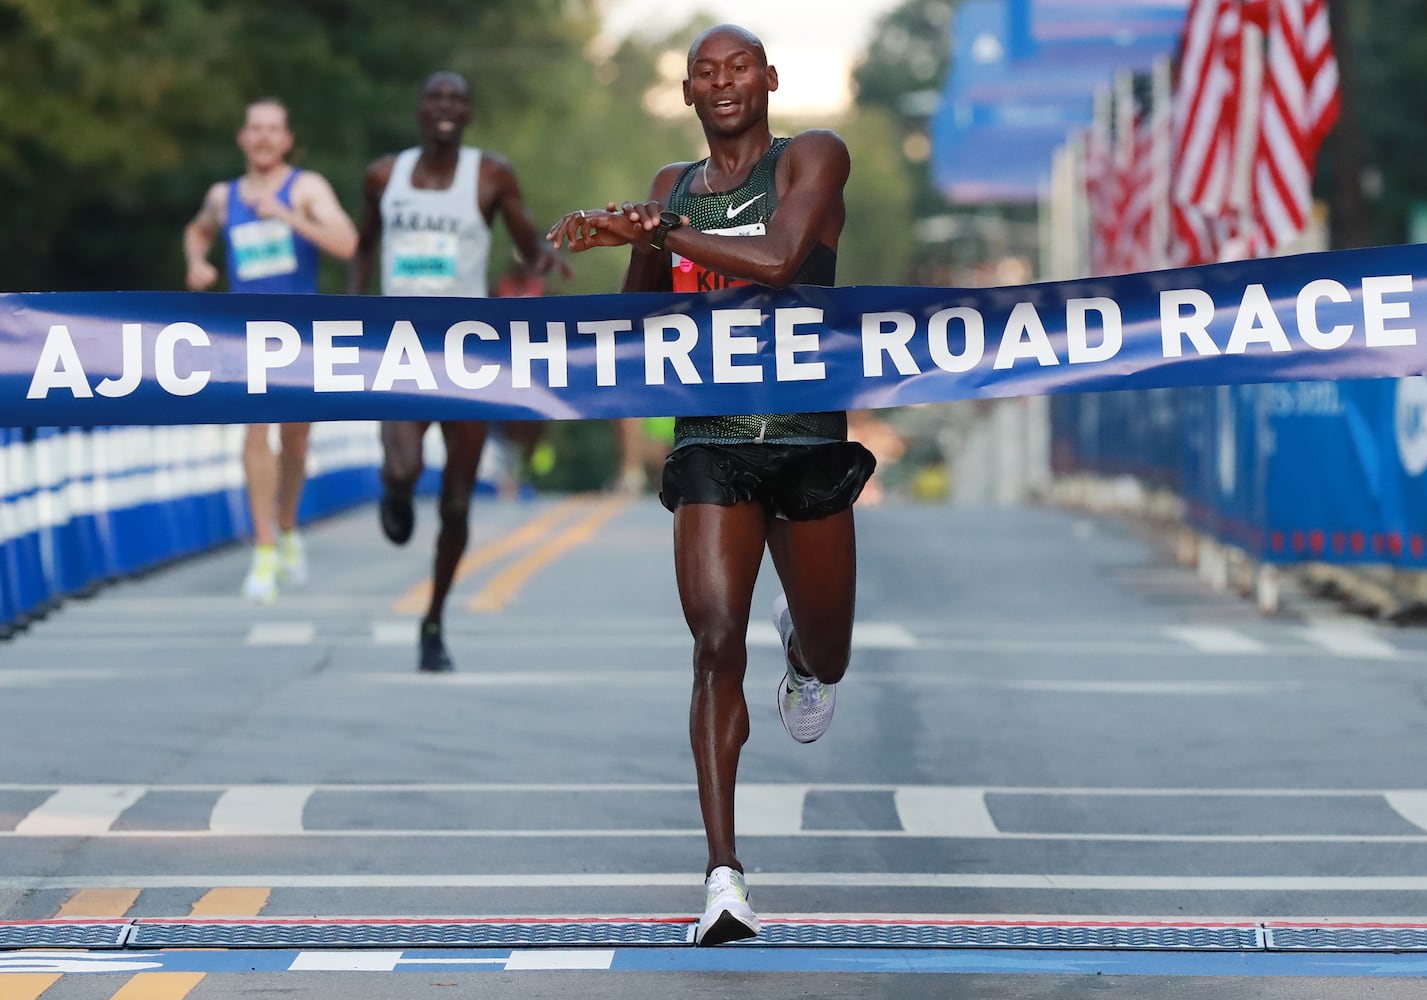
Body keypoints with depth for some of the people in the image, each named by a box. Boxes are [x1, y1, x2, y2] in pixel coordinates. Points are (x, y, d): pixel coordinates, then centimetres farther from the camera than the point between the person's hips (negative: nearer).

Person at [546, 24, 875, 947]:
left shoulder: (812, 159, -2)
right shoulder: (671, 186, 13)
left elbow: (779, 258, -21)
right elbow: (643, 311, 22)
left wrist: (653, 230, -17)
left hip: (810, 437, -2)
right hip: (709, 442, 2)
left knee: (827, 658, 13)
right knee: (717, 647, -15)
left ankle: (804, 648, 53)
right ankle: (724, 873, -17)